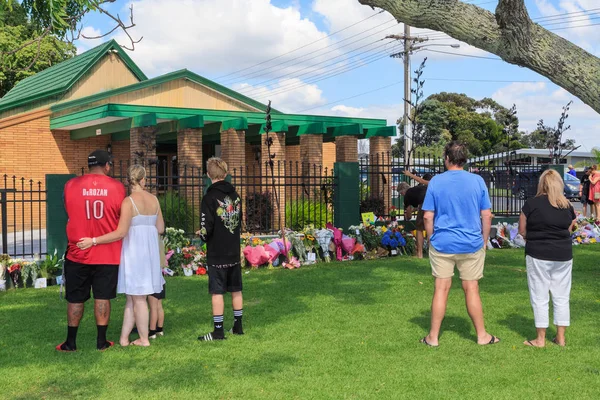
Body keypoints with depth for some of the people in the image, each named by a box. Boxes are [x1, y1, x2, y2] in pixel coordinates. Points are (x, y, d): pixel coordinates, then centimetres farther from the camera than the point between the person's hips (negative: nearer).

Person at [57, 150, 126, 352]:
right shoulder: (117, 187, -5)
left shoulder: (71, 185, -3)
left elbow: (70, 213, 10)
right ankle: (101, 341, 12)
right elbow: (121, 217, 4)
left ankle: (70, 342, 18)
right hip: (108, 254, 0)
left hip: (78, 252, 1)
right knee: (102, 298, 7)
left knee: (75, 299, 10)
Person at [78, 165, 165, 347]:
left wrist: (93, 241, -17)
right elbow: (160, 228, 9)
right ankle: (124, 338, 15)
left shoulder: (128, 202, -14)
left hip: (134, 251, -6)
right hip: (151, 250, 6)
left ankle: (144, 339, 14)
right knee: (133, 296, 12)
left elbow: (121, 233, -20)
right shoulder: (154, 199, 4)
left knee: (137, 297, 5)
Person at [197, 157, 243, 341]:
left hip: (216, 253, -6)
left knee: (217, 292, 0)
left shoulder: (210, 198, -14)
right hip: (234, 251, 6)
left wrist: (202, 235, 5)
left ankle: (218, 331, 4)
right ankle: (238, 326, 23)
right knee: (236, 290, 14)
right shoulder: (235, 195, 5)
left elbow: (206, 228, -16)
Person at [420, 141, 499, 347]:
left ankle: (433, 337, 13)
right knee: (471, 289, 9)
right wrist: (484, 241, 10)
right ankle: (482, 335, 21)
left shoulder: (436, 181, -3)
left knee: (441, 288, 5)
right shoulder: (477, 181, -2)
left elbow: (428, 217, -4)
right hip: (471, 245, 0)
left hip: (442, 244, 0)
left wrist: (432, 238, 9)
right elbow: (486, 216, -1)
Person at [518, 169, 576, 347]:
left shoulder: (532, 203, -8)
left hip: (538, 255, -4)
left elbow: (522, 230, -3)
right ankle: (560, 337, 18)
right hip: (563, 255, 4)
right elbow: (569, 230, 9)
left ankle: (540, 339, 10)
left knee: (540, 298, 4)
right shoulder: (567, 206, 3)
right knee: (562, 297, 12)